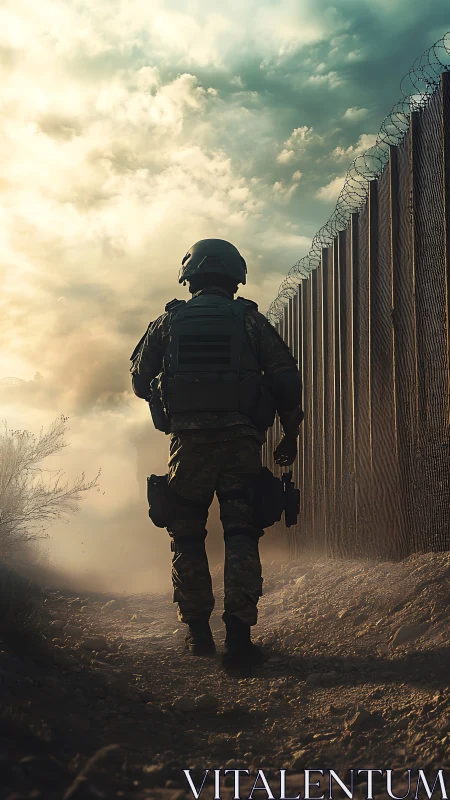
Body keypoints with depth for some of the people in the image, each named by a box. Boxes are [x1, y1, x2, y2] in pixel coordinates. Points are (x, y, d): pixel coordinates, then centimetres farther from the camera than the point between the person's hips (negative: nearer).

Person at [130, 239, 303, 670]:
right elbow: (287, 380, 2)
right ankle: (238, 634, -10)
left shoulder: (168, 321, 8)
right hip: (240, 441, -1)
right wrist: (290, 435, 13)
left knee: (187, 538, 13)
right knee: (240, 536, 0)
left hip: (188, 440, 1)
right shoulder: (250, 320, 5)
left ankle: (197, 632, 17)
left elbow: (140, 380, 12)